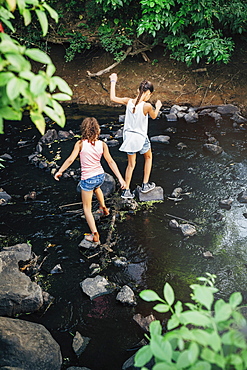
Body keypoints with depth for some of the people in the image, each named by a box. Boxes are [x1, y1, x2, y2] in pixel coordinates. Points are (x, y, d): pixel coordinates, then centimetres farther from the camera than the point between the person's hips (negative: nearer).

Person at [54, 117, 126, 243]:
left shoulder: (80, 143, -14)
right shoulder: (102, 144, -6)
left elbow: (71, 159, -15)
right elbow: (111, 162, -8)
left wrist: (60, 171, -2)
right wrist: (120, 178, -6)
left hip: (87, 179, -4)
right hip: (100, 176, 4)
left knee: (87, 208, 9)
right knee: (96, 187, 42)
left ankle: (95, 235, 6)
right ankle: (103, 208, 54)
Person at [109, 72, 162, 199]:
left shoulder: (129, 101, -10)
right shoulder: (147, 106, -20)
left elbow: (113, 98, 4)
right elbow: (154, 116, 1)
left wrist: (113, 82, 15)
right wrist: (158, 107, 22)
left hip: (128, 136, 4)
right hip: (141, 137, -4)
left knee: (131, 164, 17)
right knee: (148, 157, 25)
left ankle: (126, 191, 19)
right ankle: (145, 185, 30)